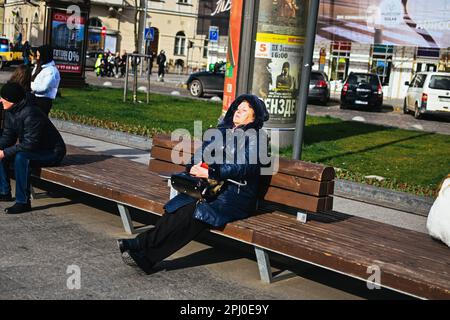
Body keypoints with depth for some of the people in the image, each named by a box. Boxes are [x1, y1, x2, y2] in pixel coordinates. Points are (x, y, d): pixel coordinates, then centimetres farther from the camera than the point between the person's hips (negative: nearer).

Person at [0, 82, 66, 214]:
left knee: (21, 157, -33)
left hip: (52, 153, -10)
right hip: (35, 149, 10)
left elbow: (30, 144, -31)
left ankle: (23, 202, -26)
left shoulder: (30, 114, -28)